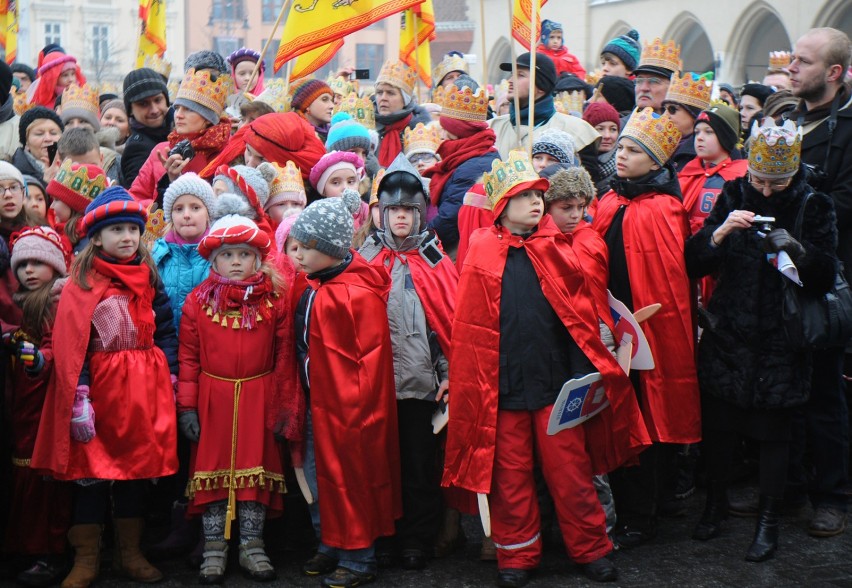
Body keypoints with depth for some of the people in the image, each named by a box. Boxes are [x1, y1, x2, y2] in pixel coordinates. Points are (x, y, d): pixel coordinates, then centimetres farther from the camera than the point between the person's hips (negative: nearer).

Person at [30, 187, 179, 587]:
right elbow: (71, 346, -9)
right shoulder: (81, 285, -4)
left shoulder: (150, 280, 9)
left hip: (143, 389, 4)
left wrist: (171, 383, 4)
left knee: (136, 467, 10)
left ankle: (130, 553, 23)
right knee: (92, 470, 2)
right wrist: (79, 398, -17)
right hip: (99, 385, -4)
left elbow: (166, 332, 11)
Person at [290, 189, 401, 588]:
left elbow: (370, 361, -19)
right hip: (318, 404, 9)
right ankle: (331, 547, 32)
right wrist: (301, 401, 13)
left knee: (351, 479, 4)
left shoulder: (359, 295, -20)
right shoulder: (312, 287, 6)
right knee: (317, 478, 17)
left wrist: (357, 410, -16)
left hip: (348, 407, -8)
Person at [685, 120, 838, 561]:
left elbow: (826, 278, -9)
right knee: (717, 425, 8)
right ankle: (715, 504, 30)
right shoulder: (733, 196, 1)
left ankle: (769, 522, 20)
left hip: (780, 341, -2)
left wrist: (798, 250, -27)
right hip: (727, 335, 2)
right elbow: (693, 264, -2)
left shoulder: (812, 206, -3)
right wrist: (719, 233, -21)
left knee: (773, 430, 5)